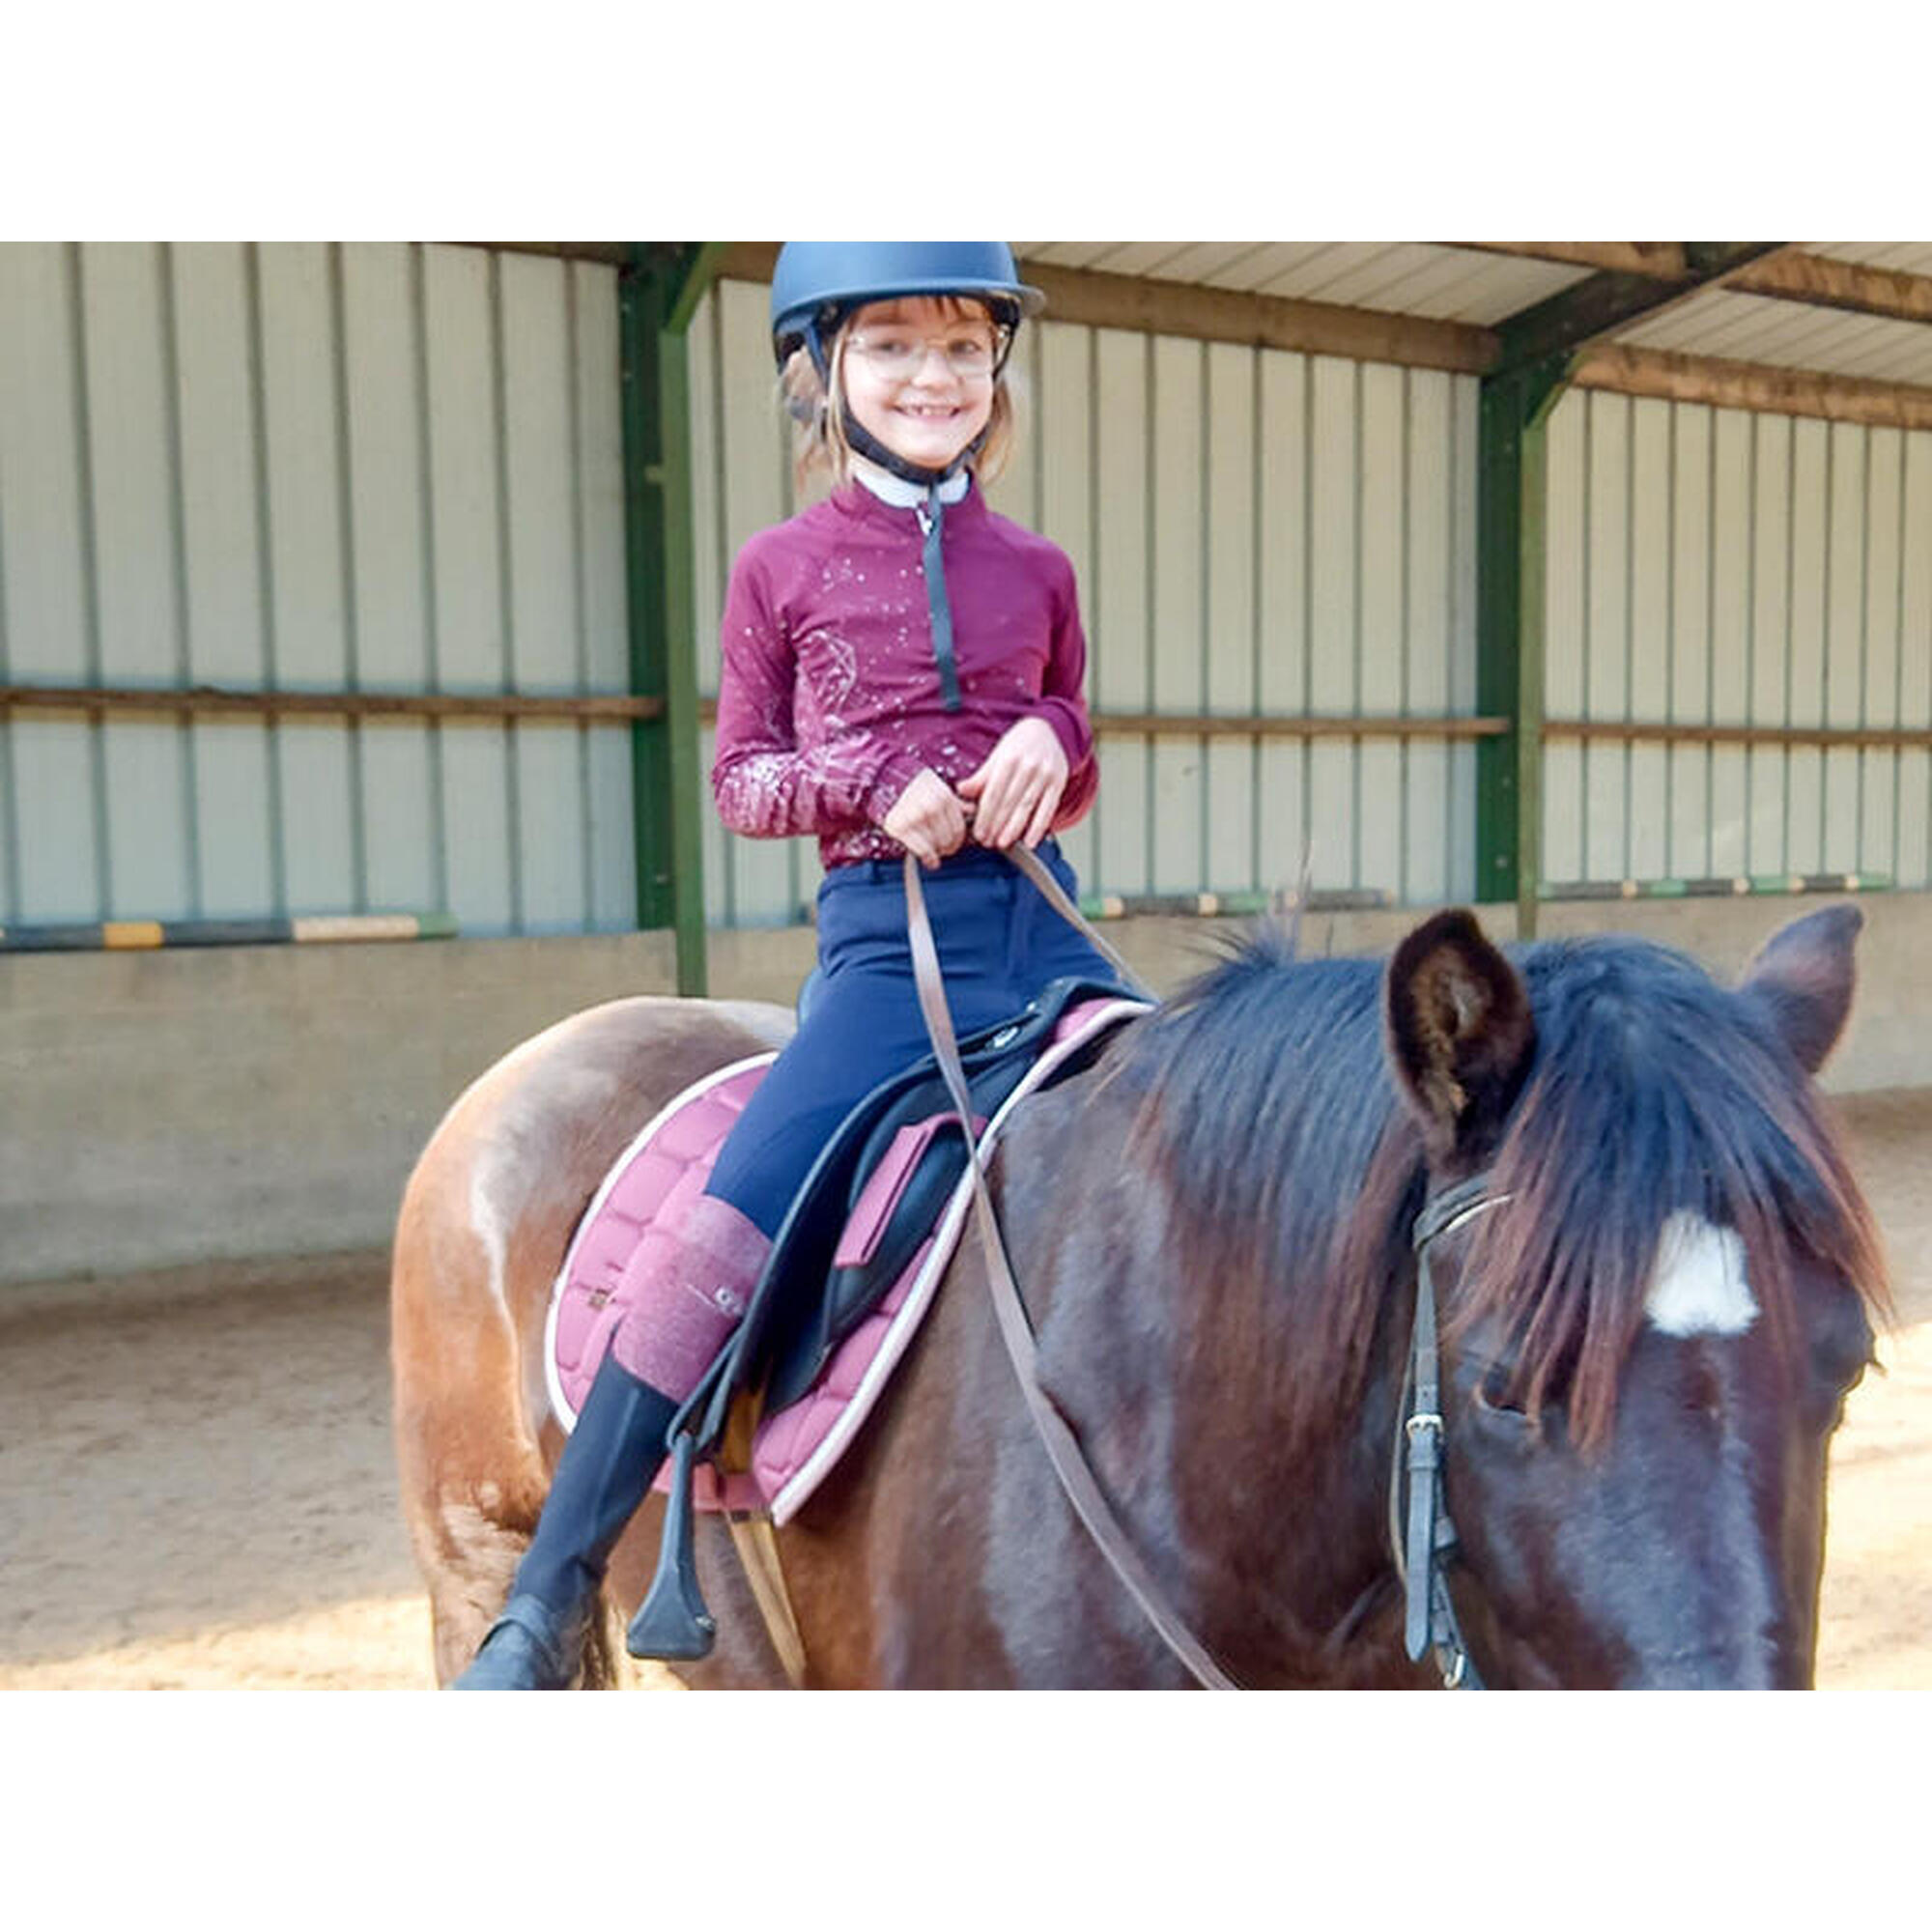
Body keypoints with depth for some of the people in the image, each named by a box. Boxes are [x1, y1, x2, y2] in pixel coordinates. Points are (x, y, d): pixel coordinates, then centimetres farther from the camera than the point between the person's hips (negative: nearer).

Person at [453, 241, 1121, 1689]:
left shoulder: (1035, 571, 12)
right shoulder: (784, 568, 6)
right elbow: (740, 779, 7)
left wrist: (1049, 745, -4)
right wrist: (870, 782, -12)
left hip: (1040, 922, 4)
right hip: (887, 934, -4)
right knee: (723, 1239, -19)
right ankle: (545, 1609, -6)